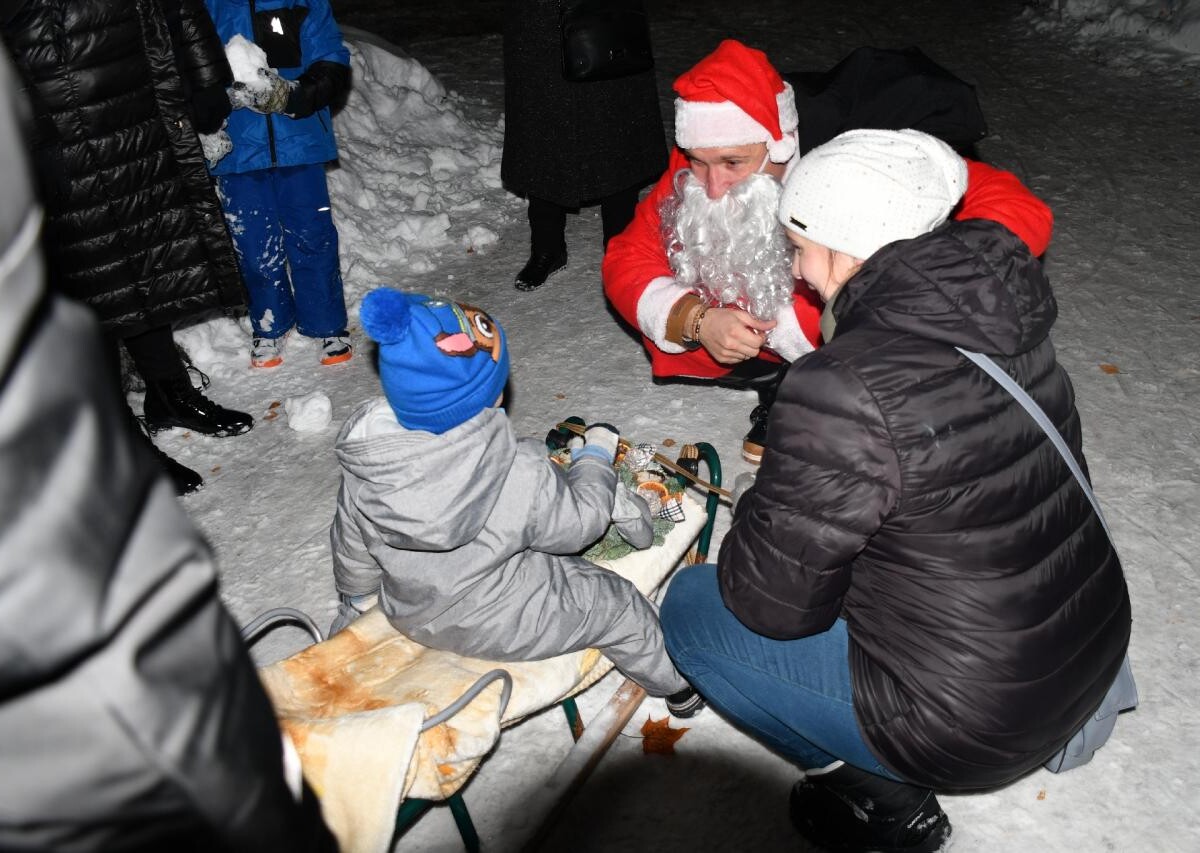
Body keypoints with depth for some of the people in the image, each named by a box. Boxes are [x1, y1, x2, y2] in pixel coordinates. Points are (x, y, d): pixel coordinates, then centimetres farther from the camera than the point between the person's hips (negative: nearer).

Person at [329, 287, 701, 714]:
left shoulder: (362, 462, -19)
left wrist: (357, 598, 19)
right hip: (504, 628, -4)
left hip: (409, 615, 5)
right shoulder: (518, 475, -34)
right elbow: (578, 523, -15)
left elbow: (353, 548, -3)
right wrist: (595, 457, 2)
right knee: (618, 604, 15)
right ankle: (675, 683, 36)